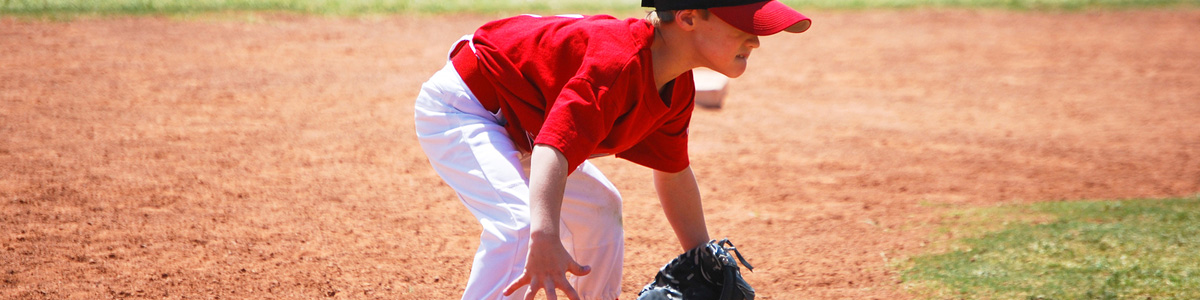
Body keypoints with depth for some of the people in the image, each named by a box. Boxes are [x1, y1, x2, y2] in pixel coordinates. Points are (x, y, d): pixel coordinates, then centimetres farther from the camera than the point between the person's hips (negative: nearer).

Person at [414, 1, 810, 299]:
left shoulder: (679, 89, -4)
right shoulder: (619, 62, -35)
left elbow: (672, 170, 12)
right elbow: (557, 145, -49)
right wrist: (544, 238, -63)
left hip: (512, 125, 11)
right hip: (458, 108, -11)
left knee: (599, 207, 22)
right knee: (518, 223, -31)